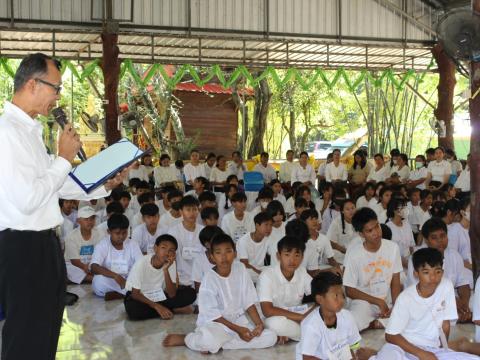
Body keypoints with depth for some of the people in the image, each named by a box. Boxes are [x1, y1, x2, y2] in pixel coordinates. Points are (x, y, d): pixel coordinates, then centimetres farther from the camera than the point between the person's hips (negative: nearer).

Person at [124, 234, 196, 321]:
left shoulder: (171, 263, -14)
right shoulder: (142, 263, -24)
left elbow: (172, 294, -19)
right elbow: (135, 293, -20)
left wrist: (165, 270, -30)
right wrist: (157, 306, -28)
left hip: (159, 296, 2)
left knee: (190, 293, -16)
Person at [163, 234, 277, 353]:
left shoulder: (241, 269, -2)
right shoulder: (209, 279, -14)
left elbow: (249, 302, 2)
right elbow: (212, 314, -13)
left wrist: (258, 323, -13)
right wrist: (237, 329, -17)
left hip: (238, 320, 6)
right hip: (214, 322, -6)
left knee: (271, 337, -16)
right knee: (209, 340, -41)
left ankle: (216, 344, -16)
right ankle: (186, 339, -5)